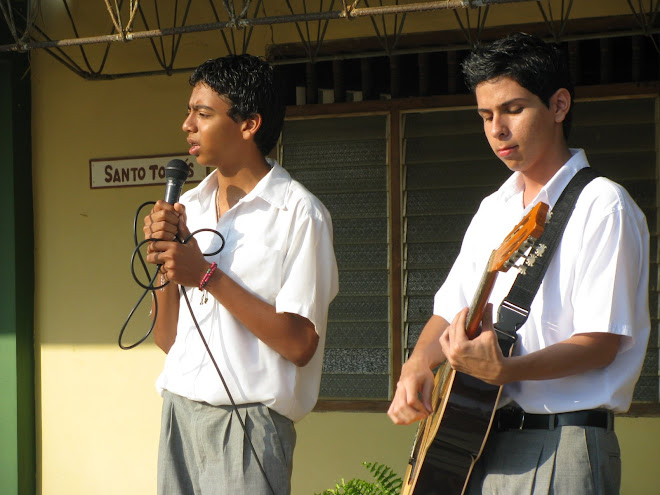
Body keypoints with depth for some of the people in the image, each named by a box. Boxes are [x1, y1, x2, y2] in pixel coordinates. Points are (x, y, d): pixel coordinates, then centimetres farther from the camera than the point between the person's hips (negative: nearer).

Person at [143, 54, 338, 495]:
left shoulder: (298, 213, -8)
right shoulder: (189, 207, 11)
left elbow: (300, 344, -15)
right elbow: (167, 338, 12)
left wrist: (207, 275, -15)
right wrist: (165, 261, -4)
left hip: (247, 422, -6)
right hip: (179, 412, 6)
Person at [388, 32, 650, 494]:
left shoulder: (602, 205, -8)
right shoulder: (493, 210, 17)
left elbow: (601, 343, -15)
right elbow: (449, 313, 20)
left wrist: (504, 370, -28)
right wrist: (418, 366, -1)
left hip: (561, 448, -6)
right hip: (481, 436, 7)